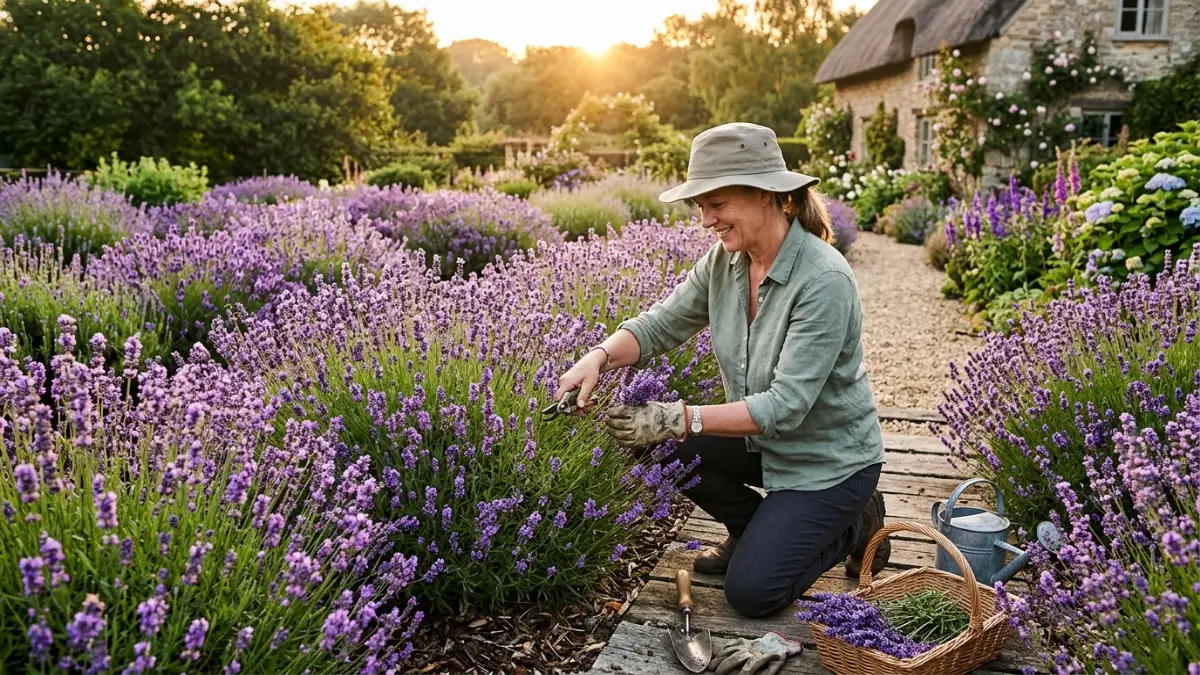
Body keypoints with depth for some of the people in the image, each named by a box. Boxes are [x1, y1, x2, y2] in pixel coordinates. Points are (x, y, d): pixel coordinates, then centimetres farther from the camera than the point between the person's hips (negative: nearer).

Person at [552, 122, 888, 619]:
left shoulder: (824, 280, -30)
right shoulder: (725, 259, -8)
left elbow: (786, 405, -33)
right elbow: (662, 323, -6)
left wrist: (682, 420, -38)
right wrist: (599, 357, -27)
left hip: (829, 458, -7)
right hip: (763, 440, 7)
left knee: (751, 592, -14)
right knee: (656, 445, -13)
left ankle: (853, 526, 13)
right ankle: (757, 529, 11)